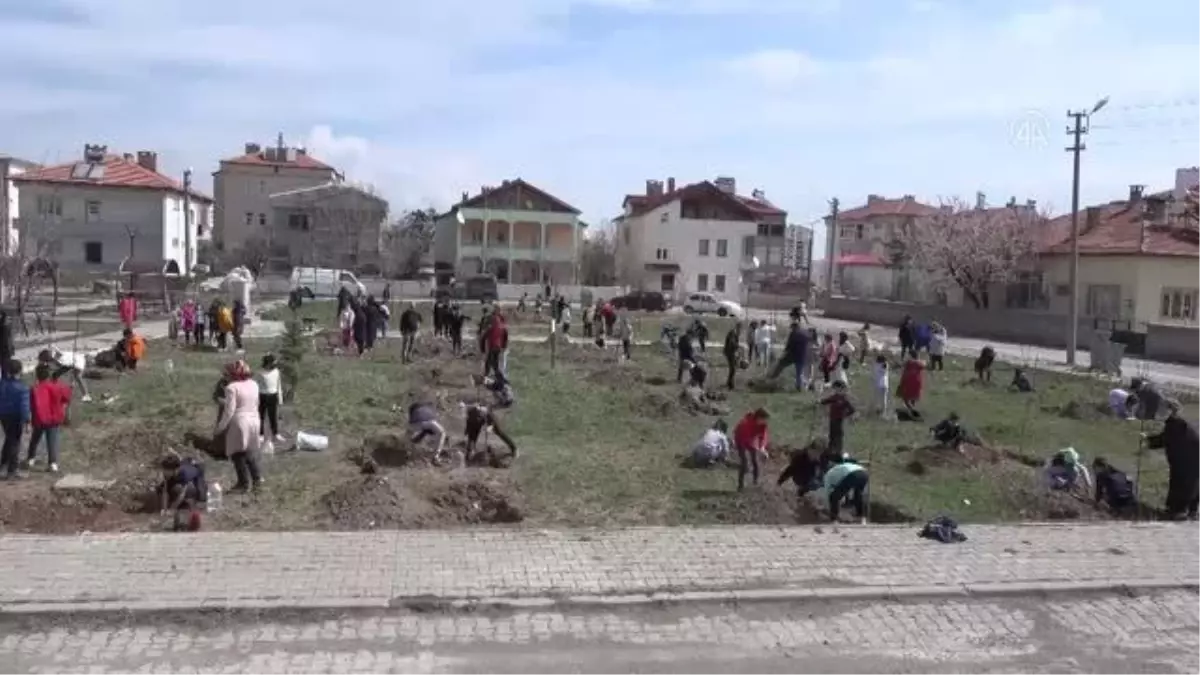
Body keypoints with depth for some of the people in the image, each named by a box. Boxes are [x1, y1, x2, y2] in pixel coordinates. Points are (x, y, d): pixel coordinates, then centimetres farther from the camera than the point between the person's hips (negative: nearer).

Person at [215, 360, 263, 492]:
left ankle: (244, 482, 12)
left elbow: (229, 411, -16)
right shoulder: (254, 384, 5)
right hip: (254, 421, 7)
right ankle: (257, 479, 21)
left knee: (238, 454, 7)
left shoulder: (232, 387, -15)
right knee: (250, 451, 21)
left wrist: (219, 427, -9)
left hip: (239, 423, -7)